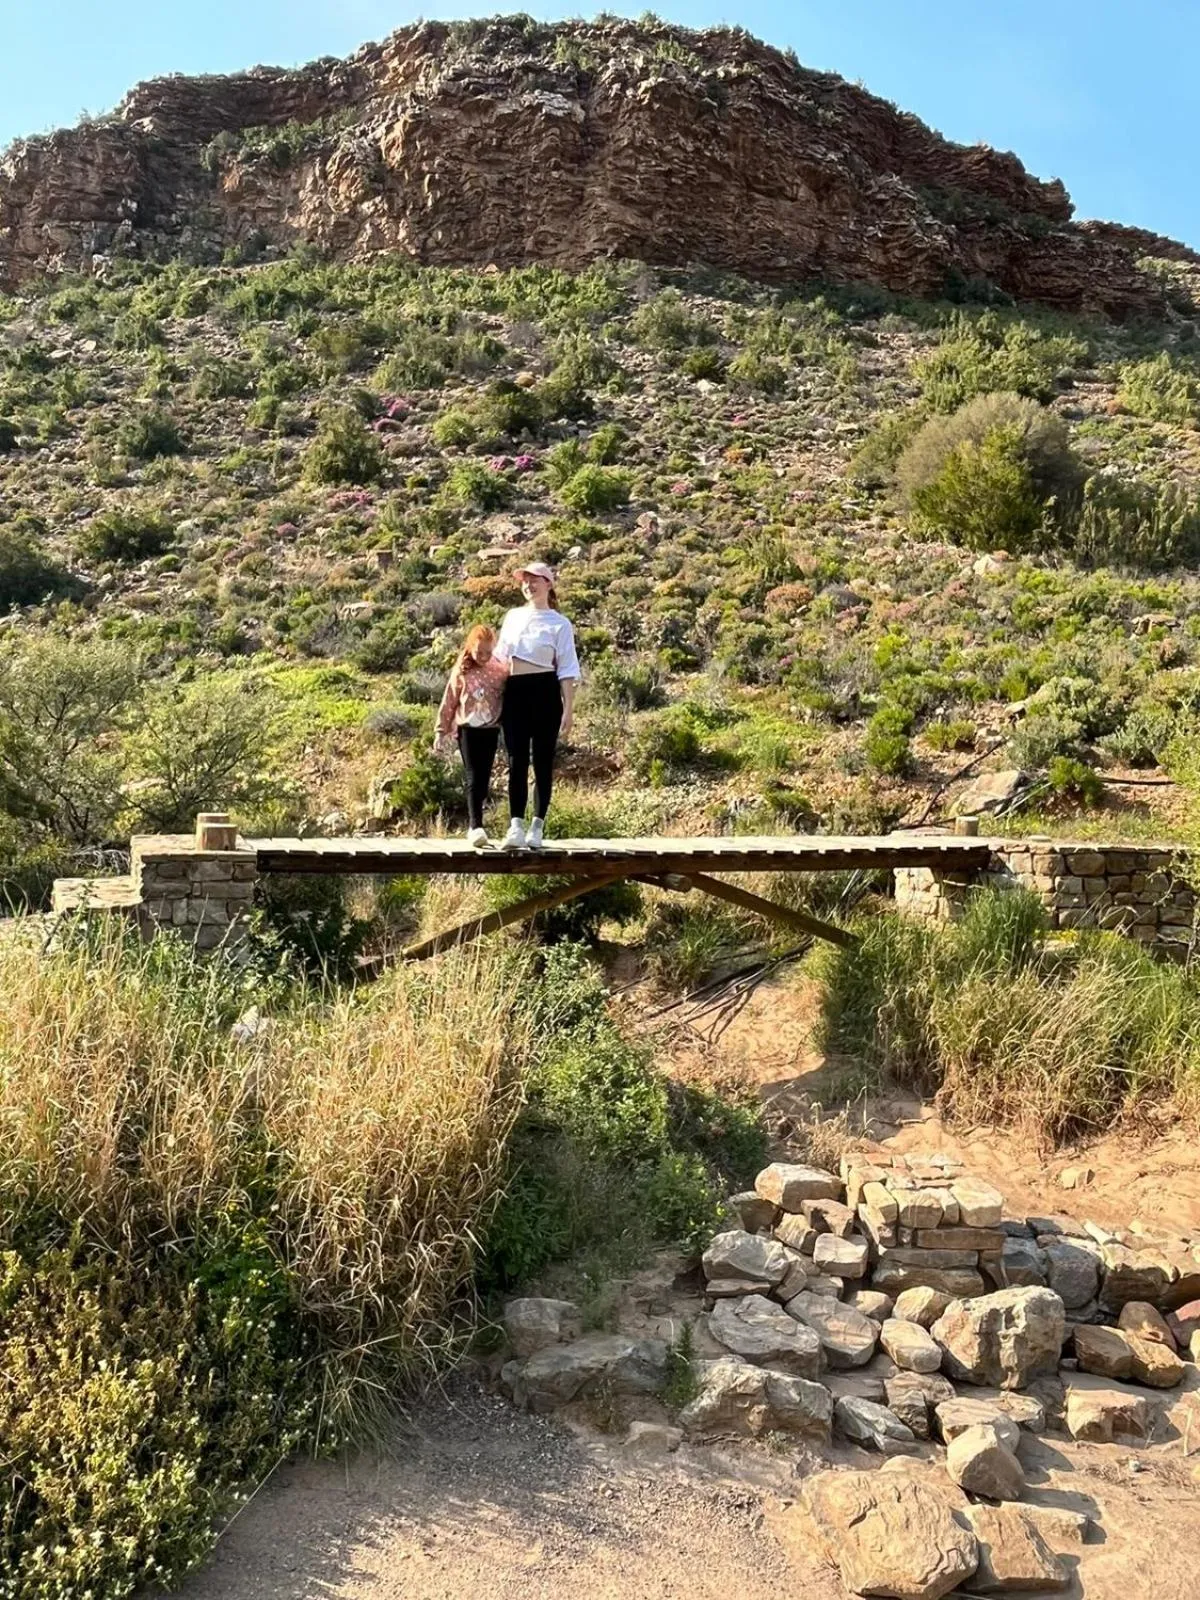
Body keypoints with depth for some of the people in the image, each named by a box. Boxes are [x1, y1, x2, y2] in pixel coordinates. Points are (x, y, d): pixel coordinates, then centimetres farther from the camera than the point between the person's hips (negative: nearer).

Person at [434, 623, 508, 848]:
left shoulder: (501, 670, 0)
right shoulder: (461, 672, -3)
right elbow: (449, 702, 2)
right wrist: (441, 732, 3)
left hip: (491, 729, 2)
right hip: (468, 729, -2)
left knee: (484, 778, 8)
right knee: (473, 779, -9)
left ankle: (473, 825, 19)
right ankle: (475, 826, -15)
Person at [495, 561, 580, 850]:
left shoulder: (559, 624, 1)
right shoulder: (513, 616, 14)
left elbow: (567, 669, -3)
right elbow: (500, 657, 19)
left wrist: (569, 708, -10)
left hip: (544, 691, -4)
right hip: (514, 692, 4)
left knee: (542, 761, 1)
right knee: (516, 761, 0)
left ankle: (537, 827, 8)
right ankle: (516, 826, -2)